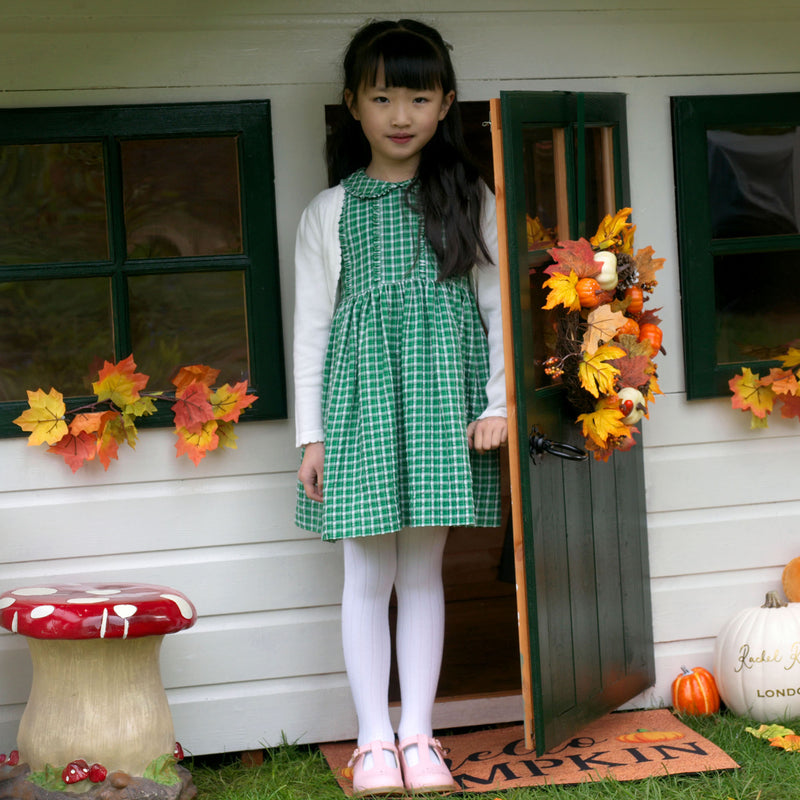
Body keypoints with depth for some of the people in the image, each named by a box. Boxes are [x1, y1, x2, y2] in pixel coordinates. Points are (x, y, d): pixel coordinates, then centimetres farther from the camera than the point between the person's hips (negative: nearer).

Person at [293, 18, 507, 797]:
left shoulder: (470, 200, 8)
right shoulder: (329, 211, 6)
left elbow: (496, 304, 7)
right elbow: (311, 324, 5)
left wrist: (499, 402, -2)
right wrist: (310, 433, 1)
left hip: (443, 389, 1)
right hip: (363, 390, 0)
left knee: (424, 569, 6)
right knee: (367, 573, 1)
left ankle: (418, 732, 14)